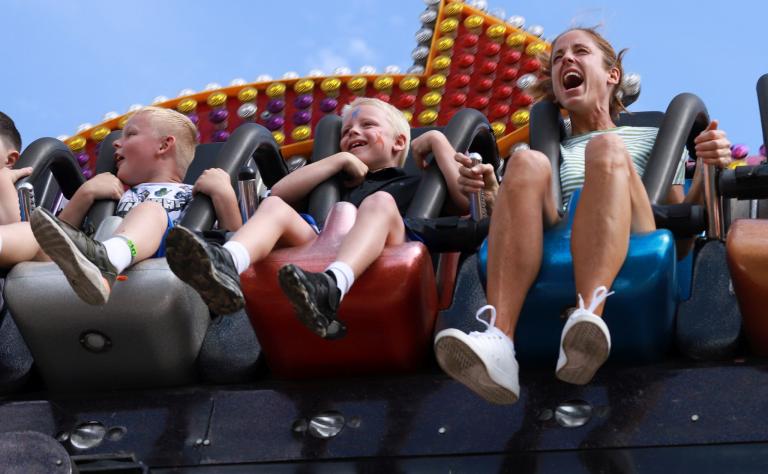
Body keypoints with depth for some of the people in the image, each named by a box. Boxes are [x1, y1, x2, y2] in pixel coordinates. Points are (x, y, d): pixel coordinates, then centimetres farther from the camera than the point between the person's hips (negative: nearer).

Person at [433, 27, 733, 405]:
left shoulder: (652, 139, 33)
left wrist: (709, 168, 3)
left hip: (631, 256, -1)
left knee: (607, 149, -27)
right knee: (526, 162, -27)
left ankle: (588, 317, -54)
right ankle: (498, 341, -50)